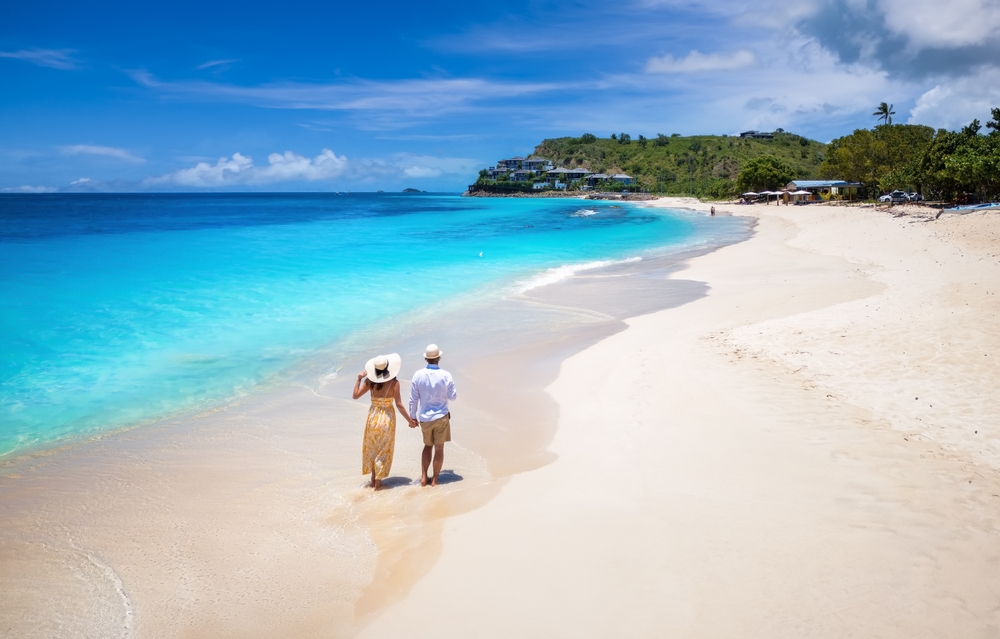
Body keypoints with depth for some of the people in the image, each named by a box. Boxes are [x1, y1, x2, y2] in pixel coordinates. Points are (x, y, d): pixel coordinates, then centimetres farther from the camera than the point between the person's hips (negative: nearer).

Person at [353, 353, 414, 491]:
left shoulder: (370, 381, -10)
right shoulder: (394, 382, -17)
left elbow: (355, 395, -2)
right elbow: (399, 404, -15)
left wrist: (359, 378, 4)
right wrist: (409, 420, -5)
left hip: (373, 416, 2)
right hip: (387, 418, -2)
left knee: (372, 448, 20)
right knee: (383, 450, 11)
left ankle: (373, 479, 28)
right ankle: (378, 482, 16)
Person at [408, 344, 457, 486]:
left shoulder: (418, 375, -7)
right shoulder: (445, 375, -12)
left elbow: (413, 399, -3)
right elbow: (452, 397, -4)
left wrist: (413, 417, 7)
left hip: (424, 417, 2)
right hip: (441, 416, -2)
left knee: (427, 446, 20)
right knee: (439, 448, 9)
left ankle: (423, 477, 15)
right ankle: (434, 479, 15)